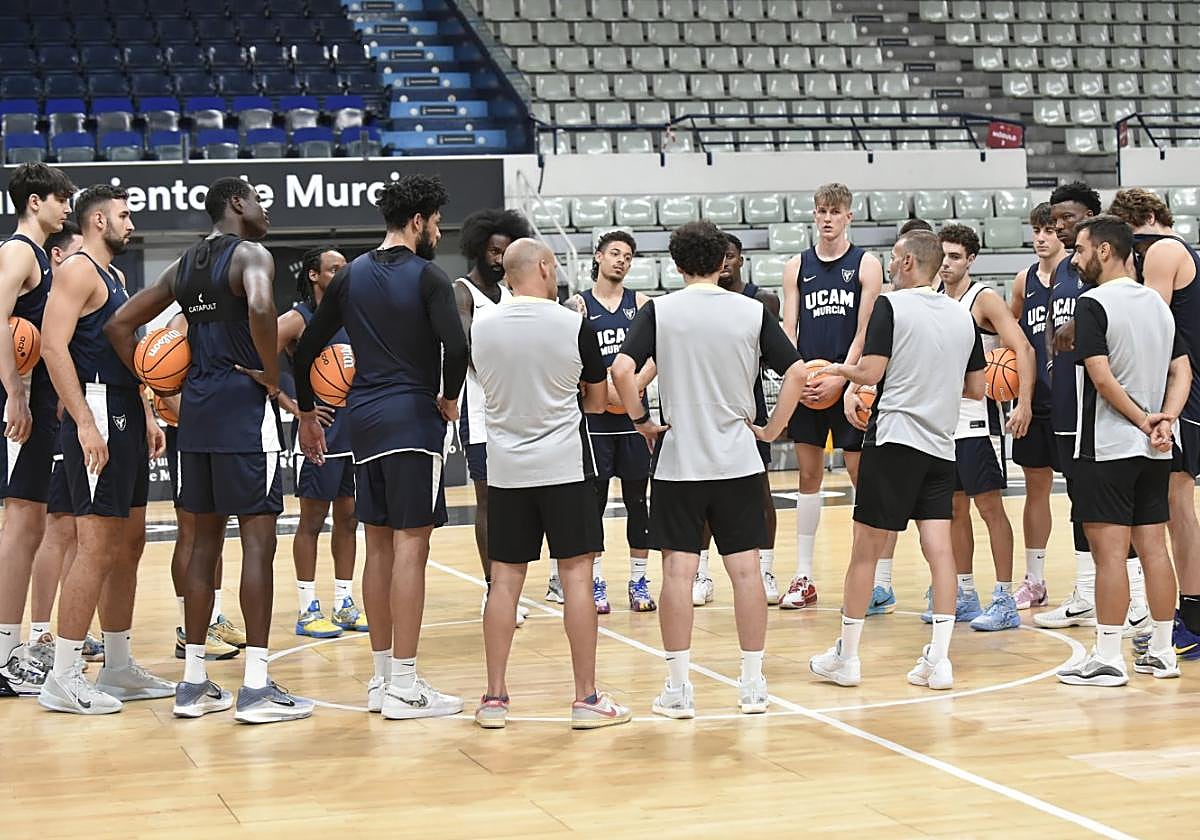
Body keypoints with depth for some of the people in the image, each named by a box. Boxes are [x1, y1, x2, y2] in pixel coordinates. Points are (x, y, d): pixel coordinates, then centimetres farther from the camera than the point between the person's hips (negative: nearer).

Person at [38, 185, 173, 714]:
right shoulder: (78, 270, -9)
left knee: (129, 543, 12)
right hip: (97, 418, -10)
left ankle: (118, 669, 19)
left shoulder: (113, 277, 21)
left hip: (125, 419, 10)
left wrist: (146, 416, 20)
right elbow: (54, 345, -20)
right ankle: (63, 679, -8)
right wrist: (85, 423, -25)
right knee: (97, 546, -11)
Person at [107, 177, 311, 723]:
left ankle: (194, 682, 15)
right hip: (245, 407, -8)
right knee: (258, 538, -5)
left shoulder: (183, 266, 16)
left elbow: (119, 325, 17)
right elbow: (260, 308, -29)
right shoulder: (251, 255, -7)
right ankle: (256, 687, -7)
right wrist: (273, 377, -16)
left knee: (206, 538, 13)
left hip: (196, 410, 8)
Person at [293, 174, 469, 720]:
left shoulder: (351, 276, 12)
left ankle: (382, 676, 18)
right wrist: (449, 398, -3)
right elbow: (455, 346, -21)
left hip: (364, 421, 7)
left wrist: (307, 415, 24)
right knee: (410, 546, -6)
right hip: (413, 419, -7)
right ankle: (403, 686, -6)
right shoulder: (427, 276, -7)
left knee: (378, 546, 13)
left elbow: (306, 349, 15)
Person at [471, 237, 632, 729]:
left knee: (505, 578, 8)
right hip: (565, 463, -3)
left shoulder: (481, 327, 0)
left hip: (505, 467, 3)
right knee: (576, 576, 1)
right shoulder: (572, 325, -8)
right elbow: (598, 401, 3)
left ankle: (494, 698, 11)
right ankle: (586, 699, 3)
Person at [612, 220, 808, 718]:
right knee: (745, 569, 6)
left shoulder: (658, 311, -3)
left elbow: (622, 369, -15)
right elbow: (796, 372, -3)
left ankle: (678, 688, 4)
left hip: (677, 461, -1)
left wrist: (641, 421, -3)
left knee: (678, 571, 2)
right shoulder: (752, 312, 1)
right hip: (738, 462, 1)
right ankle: (753, 685, 11)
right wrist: (775, 426, 6)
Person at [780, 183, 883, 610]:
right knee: (808, 475, 6)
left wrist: (839, 379, -15)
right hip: (806, 384, 3)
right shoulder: (797, 267, 9)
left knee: (861, 473, 0)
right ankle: (803, 577, 11)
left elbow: (865, 332, -5)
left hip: (849, 383, -3)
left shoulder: (866, 265, 0)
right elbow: (788, 330, 6)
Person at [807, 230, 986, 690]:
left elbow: (871, 373, -14)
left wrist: (841, 369, 6)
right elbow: (976, 388, 14)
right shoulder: (963, 315, 10)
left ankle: (846, 656, 10)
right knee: (939, 547, 2)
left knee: (865, 548, 3)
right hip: (941, 445, 5)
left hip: (894, 438, -5)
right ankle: (938, 659, -3)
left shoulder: (892, 305, -7)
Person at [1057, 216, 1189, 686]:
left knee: (1109, 551, -5)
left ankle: (1107, 658, -3)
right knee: (1153, 547, 11)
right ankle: (1161, 652, 16)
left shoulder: (1093, 304, -11)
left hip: (1107, 447, -8)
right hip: (1155, 452, 8)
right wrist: (1164, 420, -2)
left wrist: (1142, 420, -10)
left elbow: (1102, 376, -20)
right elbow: (1182, 371, 10)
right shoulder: (1158, 303, 12)